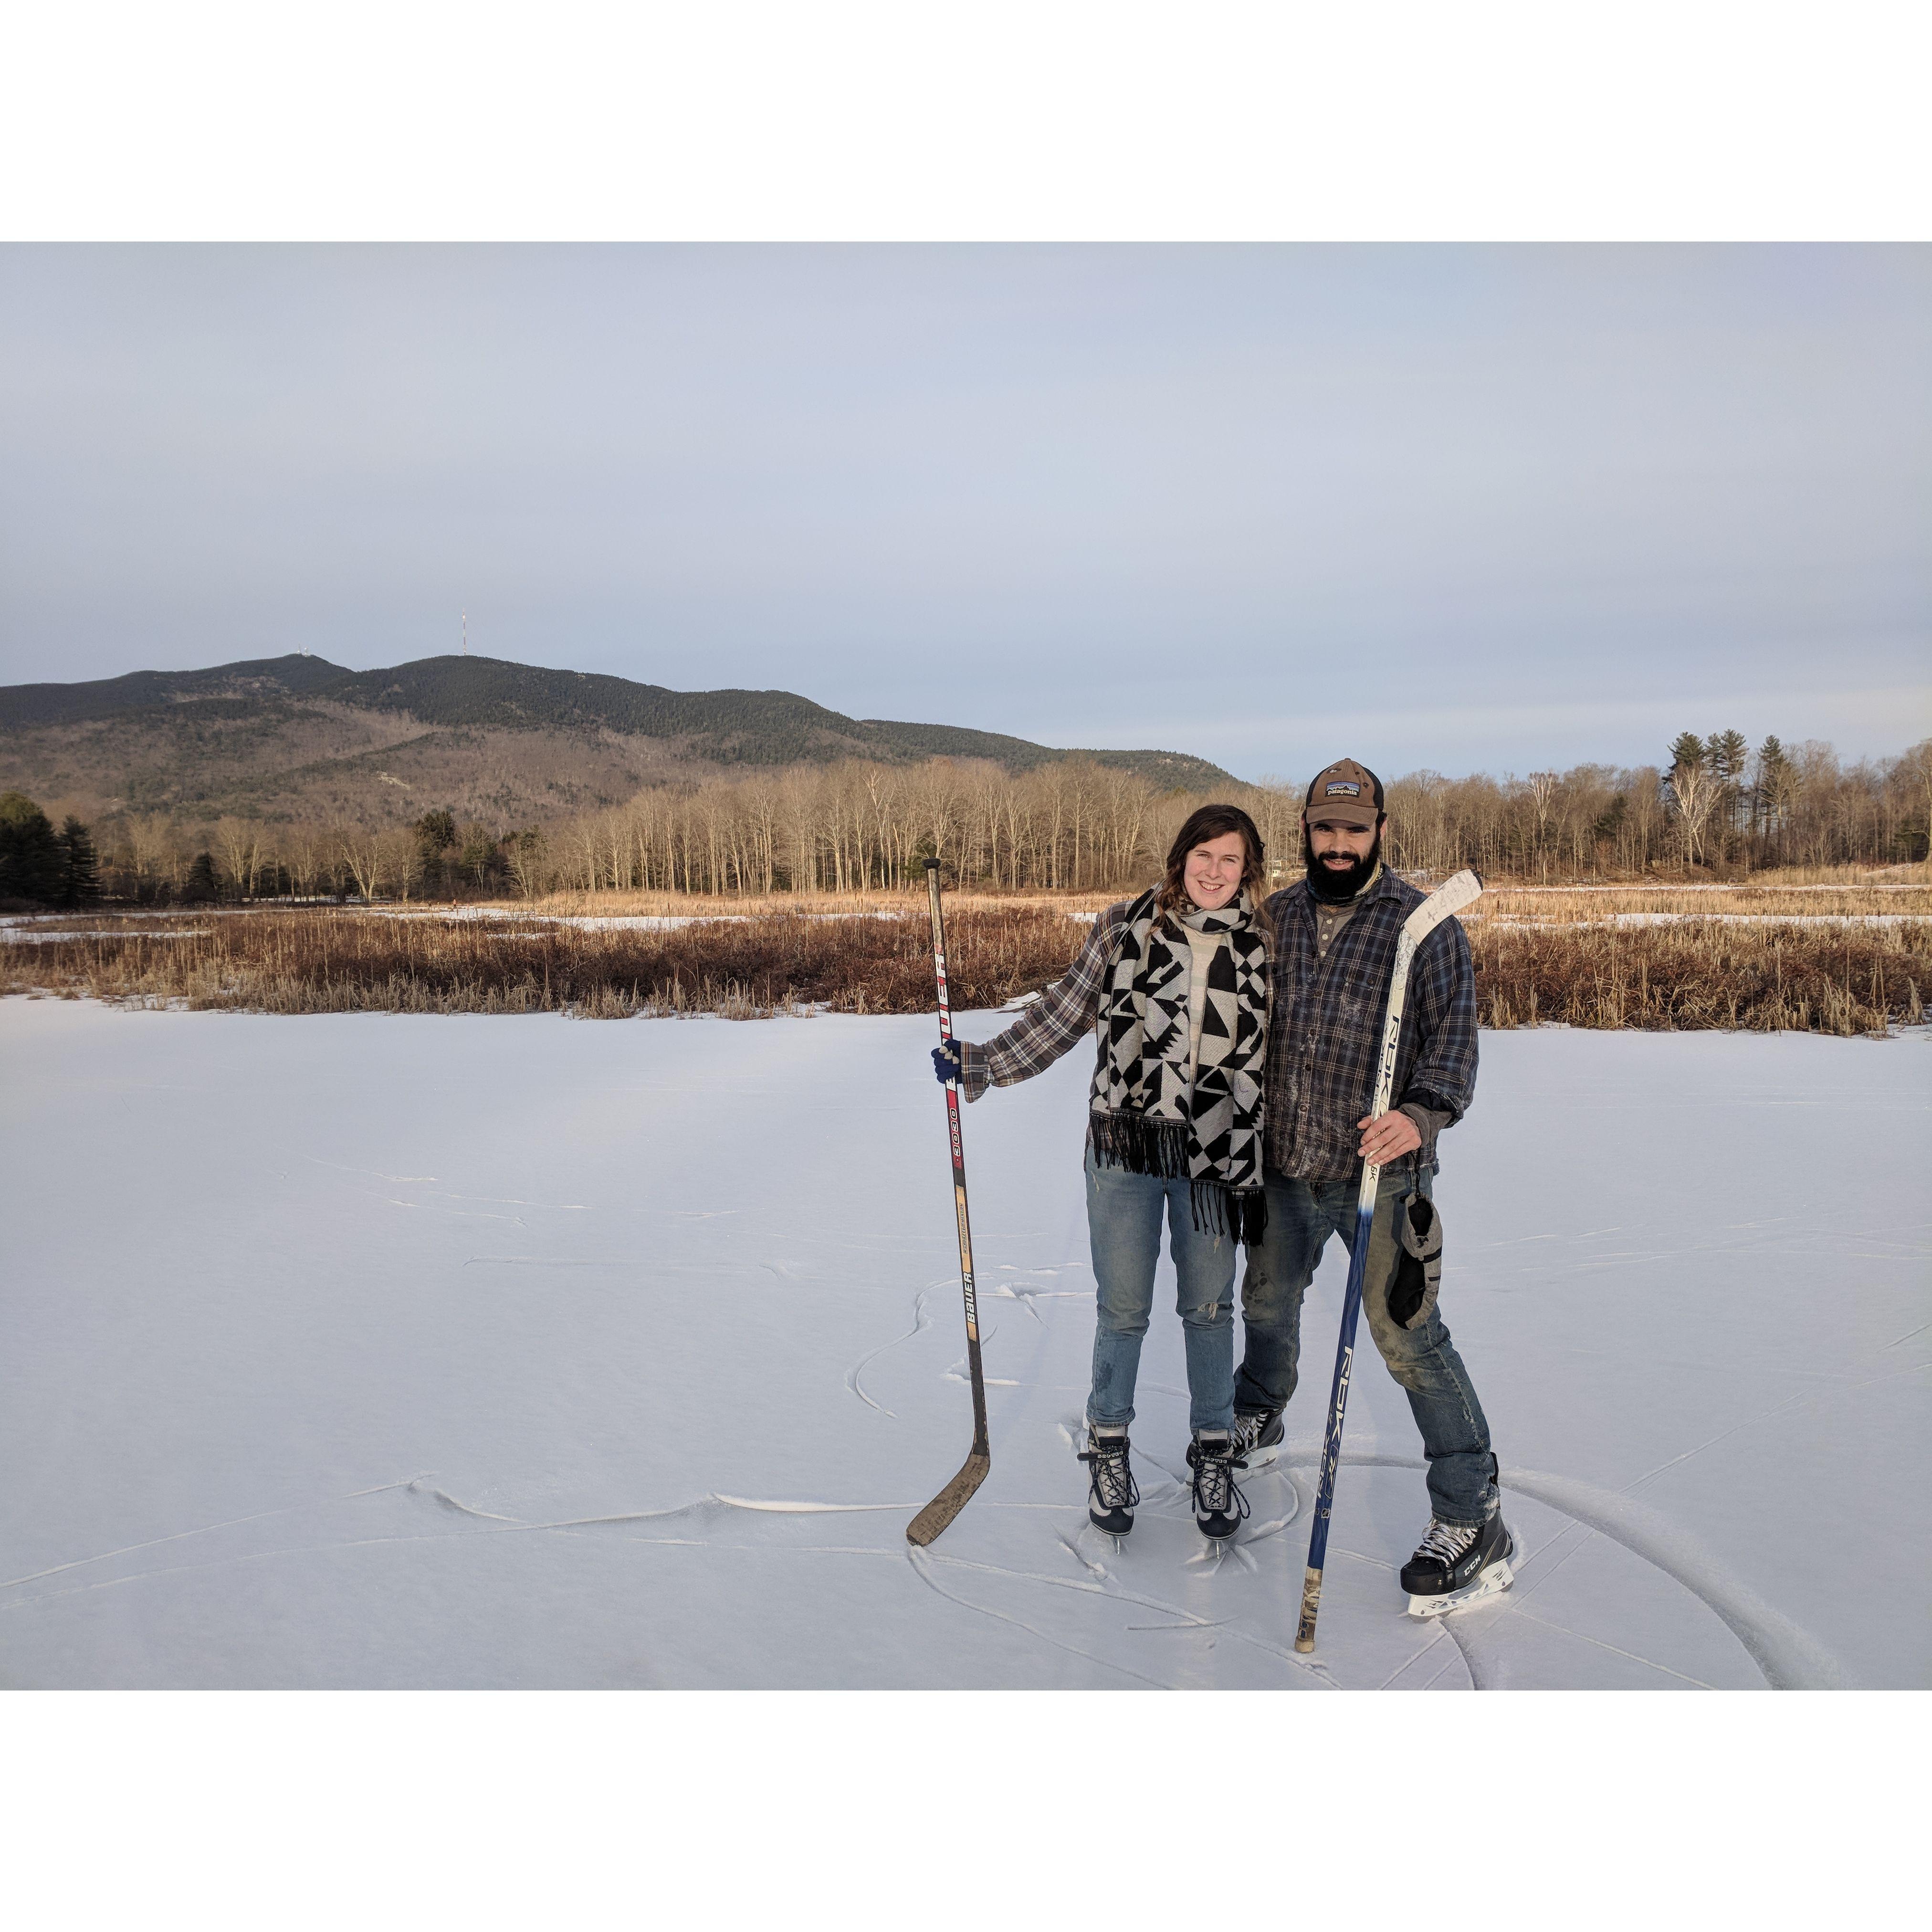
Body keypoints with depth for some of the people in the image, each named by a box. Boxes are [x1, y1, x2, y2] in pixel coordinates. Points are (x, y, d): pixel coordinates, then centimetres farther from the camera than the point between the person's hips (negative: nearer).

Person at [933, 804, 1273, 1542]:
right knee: (1122, 1309, 8)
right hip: (1124, 1148, -1)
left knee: (1209, 1308, 11)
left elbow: (1267, 1066, 6)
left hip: (1215, 1158, 1)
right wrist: (978, 1064, -5)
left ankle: (1213, 1454, 31)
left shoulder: (1261, 947, 1)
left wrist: (1261, 1177, 7)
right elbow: (1061, 1016, 2)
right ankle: (1109, 1448, 30)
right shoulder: (1127, 927, -3)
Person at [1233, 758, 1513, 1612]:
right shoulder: (1276, 917, 5)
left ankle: (1471, 1518, 6)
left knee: (1406, 1337, -7)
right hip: (1285, 1165, 5)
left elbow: (1454, 1033, -12)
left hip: (1379, 1173, -5)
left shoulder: (1425, 924, -8)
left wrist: (1421, 1114, -29)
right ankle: (1258, 1418, 52)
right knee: (1266, 1302, 23)